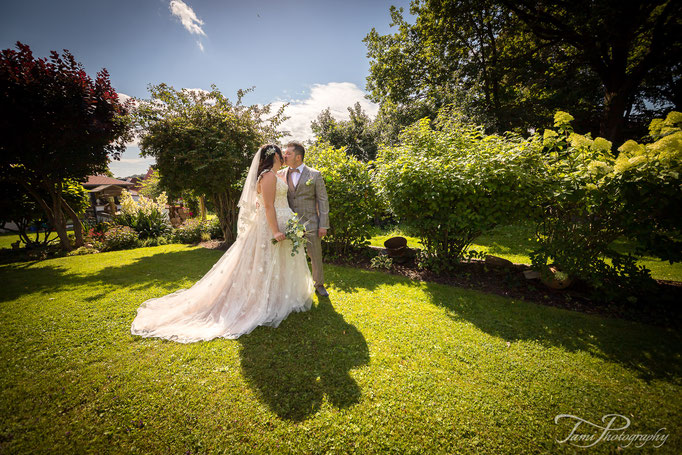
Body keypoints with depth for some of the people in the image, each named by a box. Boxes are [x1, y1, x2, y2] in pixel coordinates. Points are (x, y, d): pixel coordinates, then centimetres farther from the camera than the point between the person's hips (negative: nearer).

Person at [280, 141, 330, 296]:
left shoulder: (314, 175, -2)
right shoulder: (281, 174, 7)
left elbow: (323, 200, -3)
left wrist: (323, 225, -8)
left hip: (310, 224, -2)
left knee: (316, 256, 8)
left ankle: (319, 284, 29)